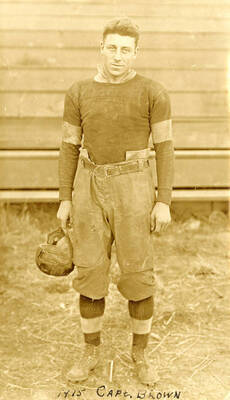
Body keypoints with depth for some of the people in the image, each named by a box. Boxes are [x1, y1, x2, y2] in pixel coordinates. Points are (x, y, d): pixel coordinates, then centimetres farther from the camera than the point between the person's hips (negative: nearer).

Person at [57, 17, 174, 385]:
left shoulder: (153, 92, -4)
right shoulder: (79, 93, 4)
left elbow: (165, 147, -3)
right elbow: (69, 147, 7)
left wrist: (164, 202, -8)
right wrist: (65, 200, 4)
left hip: (133, 190, -2)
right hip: (90, 189, 3)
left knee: (138, 276, 1)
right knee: (90, 273, 5)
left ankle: (140, 354, 22)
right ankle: (91, 353, 24)